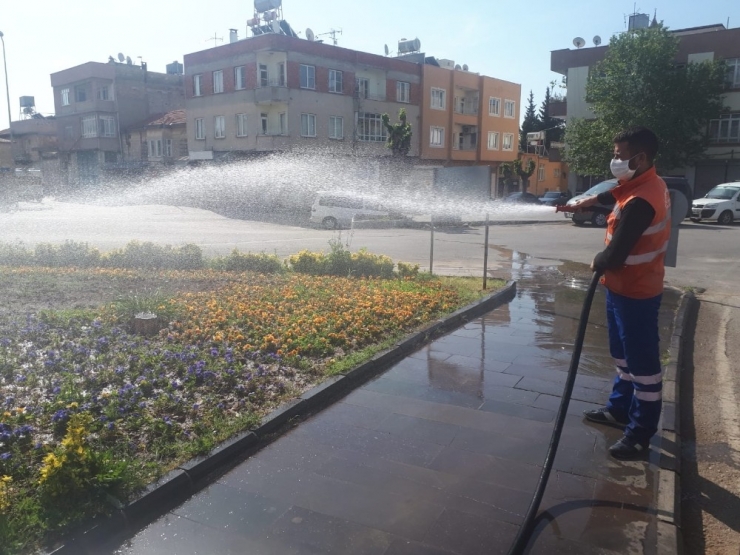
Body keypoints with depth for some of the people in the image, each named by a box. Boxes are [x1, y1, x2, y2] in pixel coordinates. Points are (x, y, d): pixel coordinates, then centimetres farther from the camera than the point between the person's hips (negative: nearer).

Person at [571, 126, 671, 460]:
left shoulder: (640, 202, -28)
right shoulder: (648, 184, 4)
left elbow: (615, 255, -28)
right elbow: (618, 193, 28)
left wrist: (597, 264, -6)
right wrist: (592, 201, 11)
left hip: (634, 292, -11)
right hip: (626, 287, 11)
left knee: (642, 361, 1)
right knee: (624, 354, 21)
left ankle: (641, 432, 13)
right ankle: (620, 408, 37)